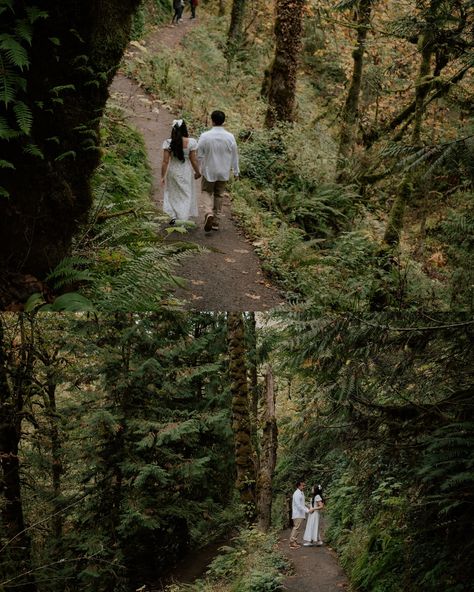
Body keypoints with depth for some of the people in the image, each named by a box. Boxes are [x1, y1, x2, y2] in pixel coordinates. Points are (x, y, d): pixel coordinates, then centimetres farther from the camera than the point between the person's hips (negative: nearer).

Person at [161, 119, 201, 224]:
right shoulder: (191, 142, -13)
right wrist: (197, 172, 8)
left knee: (173, 194, 21)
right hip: (186, 172, -1)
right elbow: (193, 160, -8)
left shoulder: (168, 143, -11)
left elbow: (165, 161, -11)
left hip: (173, 171, 1)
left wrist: (163, 176, -4)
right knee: (186, 195, 12)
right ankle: (183, 219, 9)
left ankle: (173, 216, 15)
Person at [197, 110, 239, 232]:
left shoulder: (205, 136, -13)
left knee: (207, 192, 12)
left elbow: (199, 155, -6)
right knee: (219, 195, 14)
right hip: (223, 173, 2)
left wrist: (198, 170, 8)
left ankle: (208, 213, -16)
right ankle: (216, 222, 19)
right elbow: (234, 156, 0)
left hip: (208, 171, -2)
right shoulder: (230, 137, -7)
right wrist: (236, 171, 10)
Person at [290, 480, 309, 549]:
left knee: (296, 528, 13)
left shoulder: (301, 493, 15)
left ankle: (294, 541, 18)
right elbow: (298, 505, -21)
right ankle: (292, 543, -12)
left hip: (300, 514, 10)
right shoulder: (297, 494, -16)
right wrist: (307, 511, -18)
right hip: (297, 514, -10)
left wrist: (308, 510, 12)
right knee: (296, 528, -11)